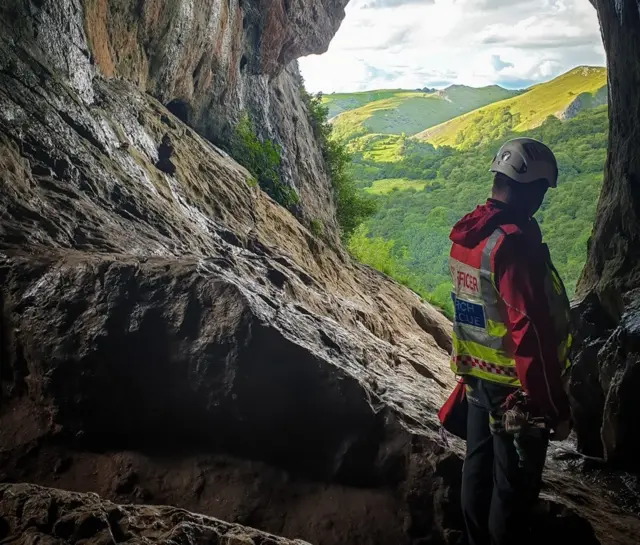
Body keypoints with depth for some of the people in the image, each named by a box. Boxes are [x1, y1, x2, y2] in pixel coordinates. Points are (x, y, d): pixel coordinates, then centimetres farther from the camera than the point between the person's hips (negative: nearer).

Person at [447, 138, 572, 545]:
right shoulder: (514, 243, -27)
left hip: (477, 375, 9)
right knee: (516, 482, 8)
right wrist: (556, 406, -19)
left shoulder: (465, 233, 1)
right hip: (515, 387, -9)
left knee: (479, 465, 22)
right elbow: (533, 333, -27)